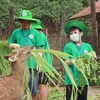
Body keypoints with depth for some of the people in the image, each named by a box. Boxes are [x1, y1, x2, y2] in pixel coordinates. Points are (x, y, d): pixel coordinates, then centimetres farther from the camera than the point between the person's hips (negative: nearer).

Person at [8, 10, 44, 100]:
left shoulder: (35, 33, 3)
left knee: (34, 89, 7)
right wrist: (14, 45, -6)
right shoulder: (16, 32, 5)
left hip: (32, 64, -1)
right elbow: (10, 44, 16)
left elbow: (40, 49, 3)